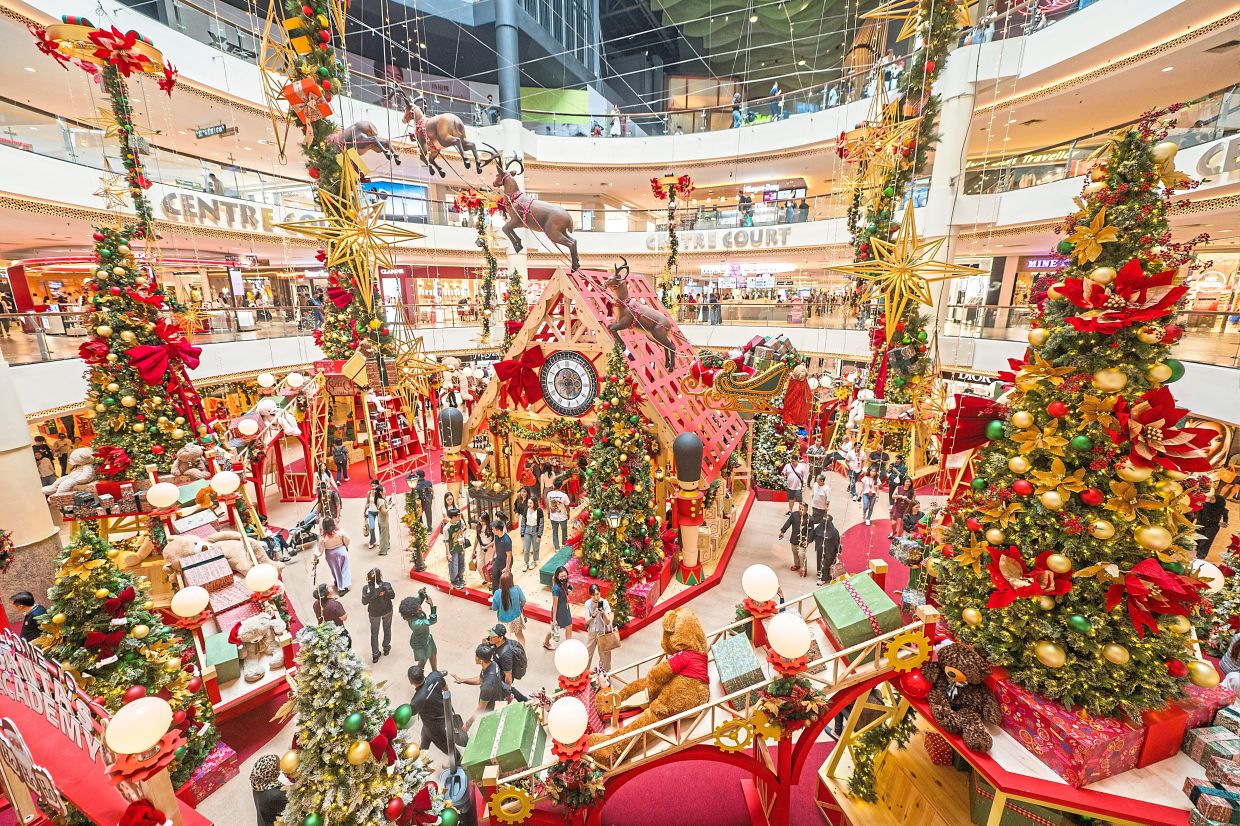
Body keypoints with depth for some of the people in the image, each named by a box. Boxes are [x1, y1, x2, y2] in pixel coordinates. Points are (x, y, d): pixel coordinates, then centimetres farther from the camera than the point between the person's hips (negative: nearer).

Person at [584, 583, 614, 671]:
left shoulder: (605, 603, -17)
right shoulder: (588, 603, -12)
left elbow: (608, 622, -18)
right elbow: (586, 621, -14)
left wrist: (603, 613, -38)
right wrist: (593, 615, -33)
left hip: (603, 632, -2)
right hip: (591, 632, 2)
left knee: (604, 654, 9)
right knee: (588, 652, 14)